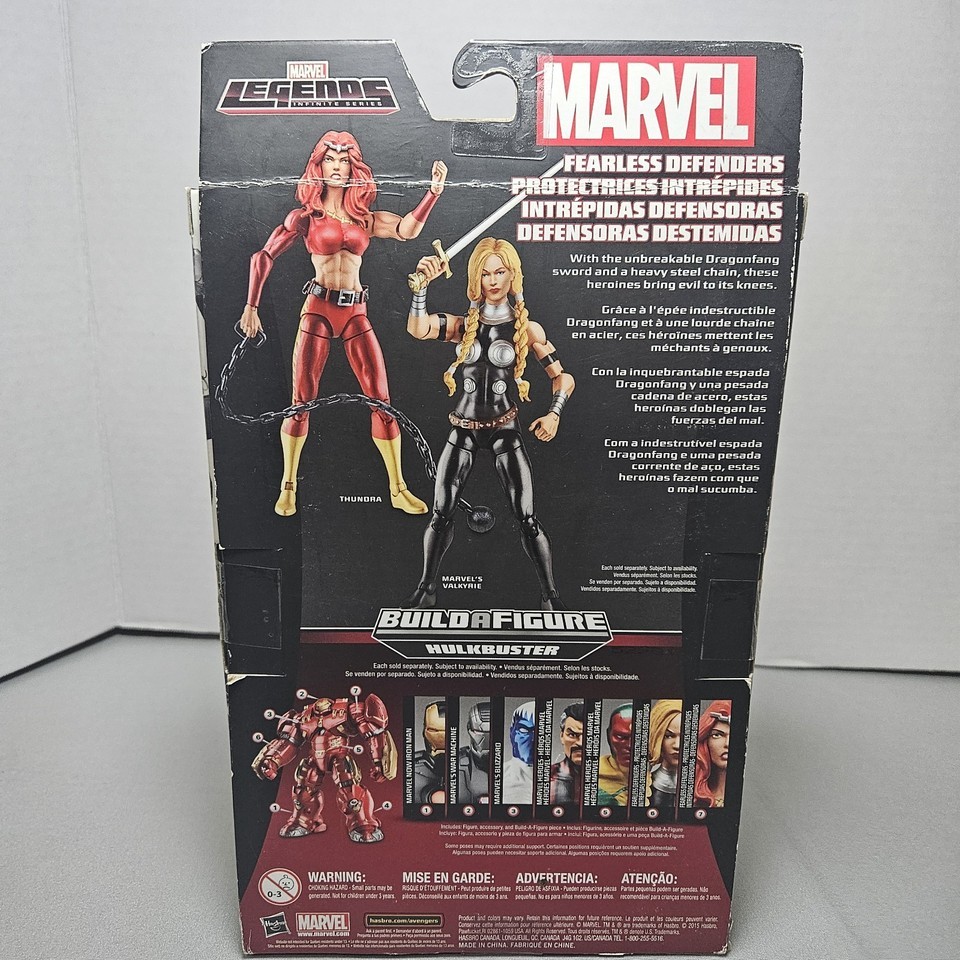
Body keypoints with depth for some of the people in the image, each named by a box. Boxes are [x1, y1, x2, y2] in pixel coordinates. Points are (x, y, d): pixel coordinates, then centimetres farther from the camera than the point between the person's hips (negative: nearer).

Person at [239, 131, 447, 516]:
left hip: (356, 313, 2)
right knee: (301, 401, -1)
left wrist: (433, 191, -15)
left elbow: (407, 229, -4)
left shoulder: (365, 217, 13)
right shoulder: (307, 215, 6)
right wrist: (251, 306, -4)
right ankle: (288, 487, 14)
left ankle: (398, 489, 6)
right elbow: (263, 257, 4)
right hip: (318, 309, -2)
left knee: (382, 400, -2)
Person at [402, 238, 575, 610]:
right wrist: (422, 283, -22)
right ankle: (426, 590, 20)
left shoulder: (527, 328, 2)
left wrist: (554, 413, -14)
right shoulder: (462, 325, 4)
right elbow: (416, 329, -13)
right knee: (441, 513, 3)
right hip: (462, 430, 2)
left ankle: (550, 596, 7)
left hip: (505, 430, -1)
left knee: (526, 518, -6)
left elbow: (563, 377, 2)